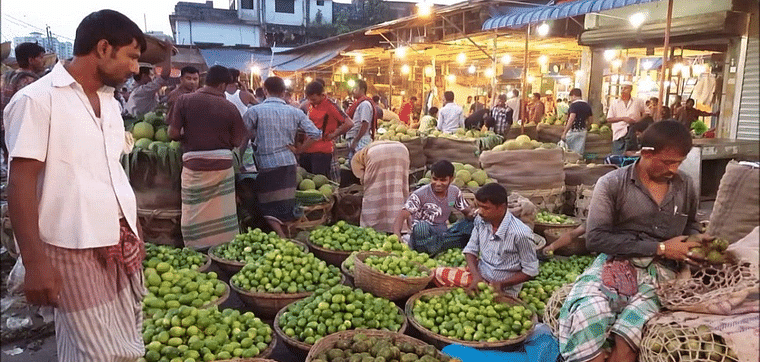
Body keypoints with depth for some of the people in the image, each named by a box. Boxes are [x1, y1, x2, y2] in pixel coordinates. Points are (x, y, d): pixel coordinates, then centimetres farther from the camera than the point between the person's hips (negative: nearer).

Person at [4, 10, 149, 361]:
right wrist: (34, 262, -17)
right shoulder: (37, 100, -9)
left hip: (120, 243, 7)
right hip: (75, 249, -7)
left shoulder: (109, 103, 13)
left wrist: (133, 234, 14)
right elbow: (20, 183, -13)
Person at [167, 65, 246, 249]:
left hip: (194, 163, -1)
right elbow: (237, 141, 2)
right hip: (223, 162, 1)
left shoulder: (185, 100, -3)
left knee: (194, 216, 8)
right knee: (223, 214, 11)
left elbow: (173, 133, -4)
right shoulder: (230, 107, -3)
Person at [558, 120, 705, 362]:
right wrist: (659, 248, -9)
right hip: (616, 263, -2)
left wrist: (696, 239, 8)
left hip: (660, 272, 2)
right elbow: (596, 238, -8)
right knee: (585, 318, -35)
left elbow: (690, 223, 33)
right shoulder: (612, 184, 0)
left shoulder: (685, 186, 15)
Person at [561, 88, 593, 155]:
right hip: (582, 131, 7)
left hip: (573, 131, -7)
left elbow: (571, 119, -22)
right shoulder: (587, 105, 12)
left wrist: (564, 132, -22)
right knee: (579, 152, 8)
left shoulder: (574, 104, -12)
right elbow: (591, 121, 16)